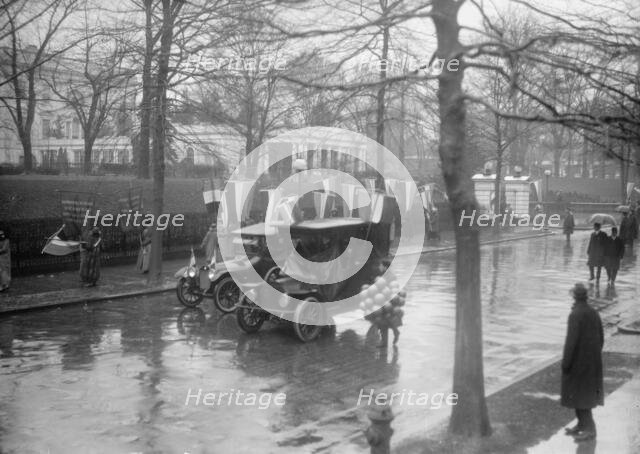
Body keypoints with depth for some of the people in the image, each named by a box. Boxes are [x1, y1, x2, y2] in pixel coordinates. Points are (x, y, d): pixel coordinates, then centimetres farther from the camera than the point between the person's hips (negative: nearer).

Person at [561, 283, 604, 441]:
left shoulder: (575, 315, -21)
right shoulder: (594, 313, 2)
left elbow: (571, 340, -22)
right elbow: (601, 338, 9)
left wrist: (565, 362, -14)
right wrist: (595, 356, 20)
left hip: (578, 360, -8)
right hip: (592, 360, 8)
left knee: (578, 393, 1)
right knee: (586, 391, 18)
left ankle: (589, 428, 4)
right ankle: (582, 424, 27)